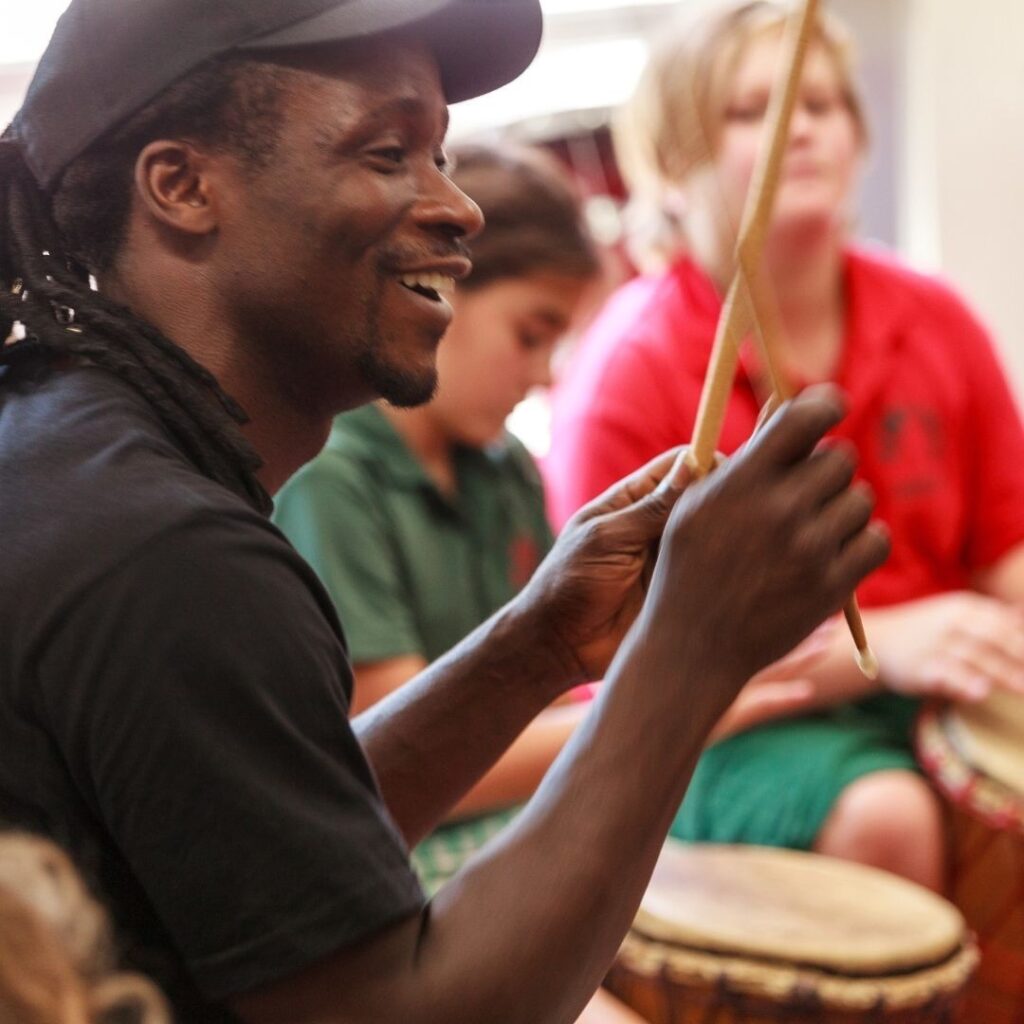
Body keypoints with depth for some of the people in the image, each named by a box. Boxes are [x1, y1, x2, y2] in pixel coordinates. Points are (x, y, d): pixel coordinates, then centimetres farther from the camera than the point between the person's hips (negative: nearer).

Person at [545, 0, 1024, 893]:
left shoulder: (936, 325, 7)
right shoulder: (628, 369, -9)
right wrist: (878, 645, -22)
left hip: (939, 687, 5)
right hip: (717, 724, -4)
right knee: (882, 812, -32)